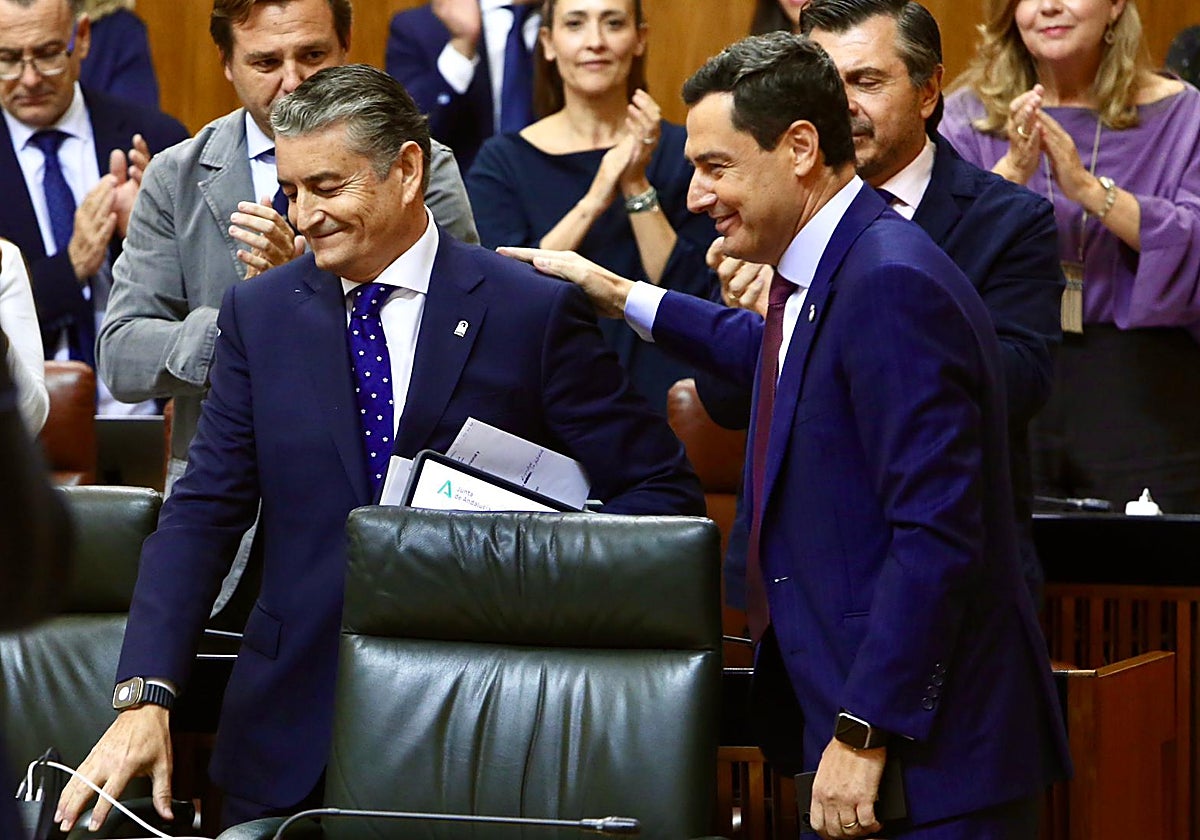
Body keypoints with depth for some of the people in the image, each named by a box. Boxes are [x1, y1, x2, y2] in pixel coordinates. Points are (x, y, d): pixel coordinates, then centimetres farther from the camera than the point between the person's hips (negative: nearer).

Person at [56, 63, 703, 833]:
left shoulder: (535, 313, -3)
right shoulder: (260, 315, 6)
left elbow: (663, 490, -1)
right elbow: (205, 511, 2)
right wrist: (145, 698, -10)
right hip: (296, 734, 3)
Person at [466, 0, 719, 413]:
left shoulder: (679, 152, 4)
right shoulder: (503, 160, 4)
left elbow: (690, 295, -4)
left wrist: (637, 186, -12)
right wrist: (594, 201, -15)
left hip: (656, 396, 0)